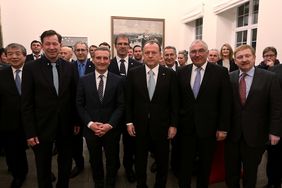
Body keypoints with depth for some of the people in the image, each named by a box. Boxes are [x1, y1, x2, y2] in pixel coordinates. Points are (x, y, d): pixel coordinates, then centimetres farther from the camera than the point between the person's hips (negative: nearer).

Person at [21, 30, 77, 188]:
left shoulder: (69, 67, 0)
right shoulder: (31, 68, -8)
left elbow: (74, 97, 4)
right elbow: (27, 103, -8)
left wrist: (76, 121, 5)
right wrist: (30, 132, -10)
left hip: (66, 126, 3)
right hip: (42, 127, -2)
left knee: (66, 163, 19)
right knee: (43, 167, 16)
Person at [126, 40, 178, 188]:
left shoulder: (170, 74, -4)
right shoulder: (133, 73, -2)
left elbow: (174, 102, -3)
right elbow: (128, 101, 0)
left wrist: (173, 124, -4)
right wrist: (129, 122, -2)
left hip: (162, 126, 0)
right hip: (139, 126, 1)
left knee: (162, 162, 16)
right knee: (140, 161, 18)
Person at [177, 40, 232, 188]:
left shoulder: (220, 72, -6)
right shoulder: (182, 72, 2)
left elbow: (226, 103, -6)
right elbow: (177, 100, 4)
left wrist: (223, 128, -7)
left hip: (208, 127, -1)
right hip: (186, 127, 2)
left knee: (205, 165, 17)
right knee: (185, 163, 14)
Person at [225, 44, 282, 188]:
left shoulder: (269, 78, -6)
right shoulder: (229, 78, -2)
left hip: (255, 135, -1)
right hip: (232, 133, 2)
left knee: (250, 172, 17)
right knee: (231, 171, 16)